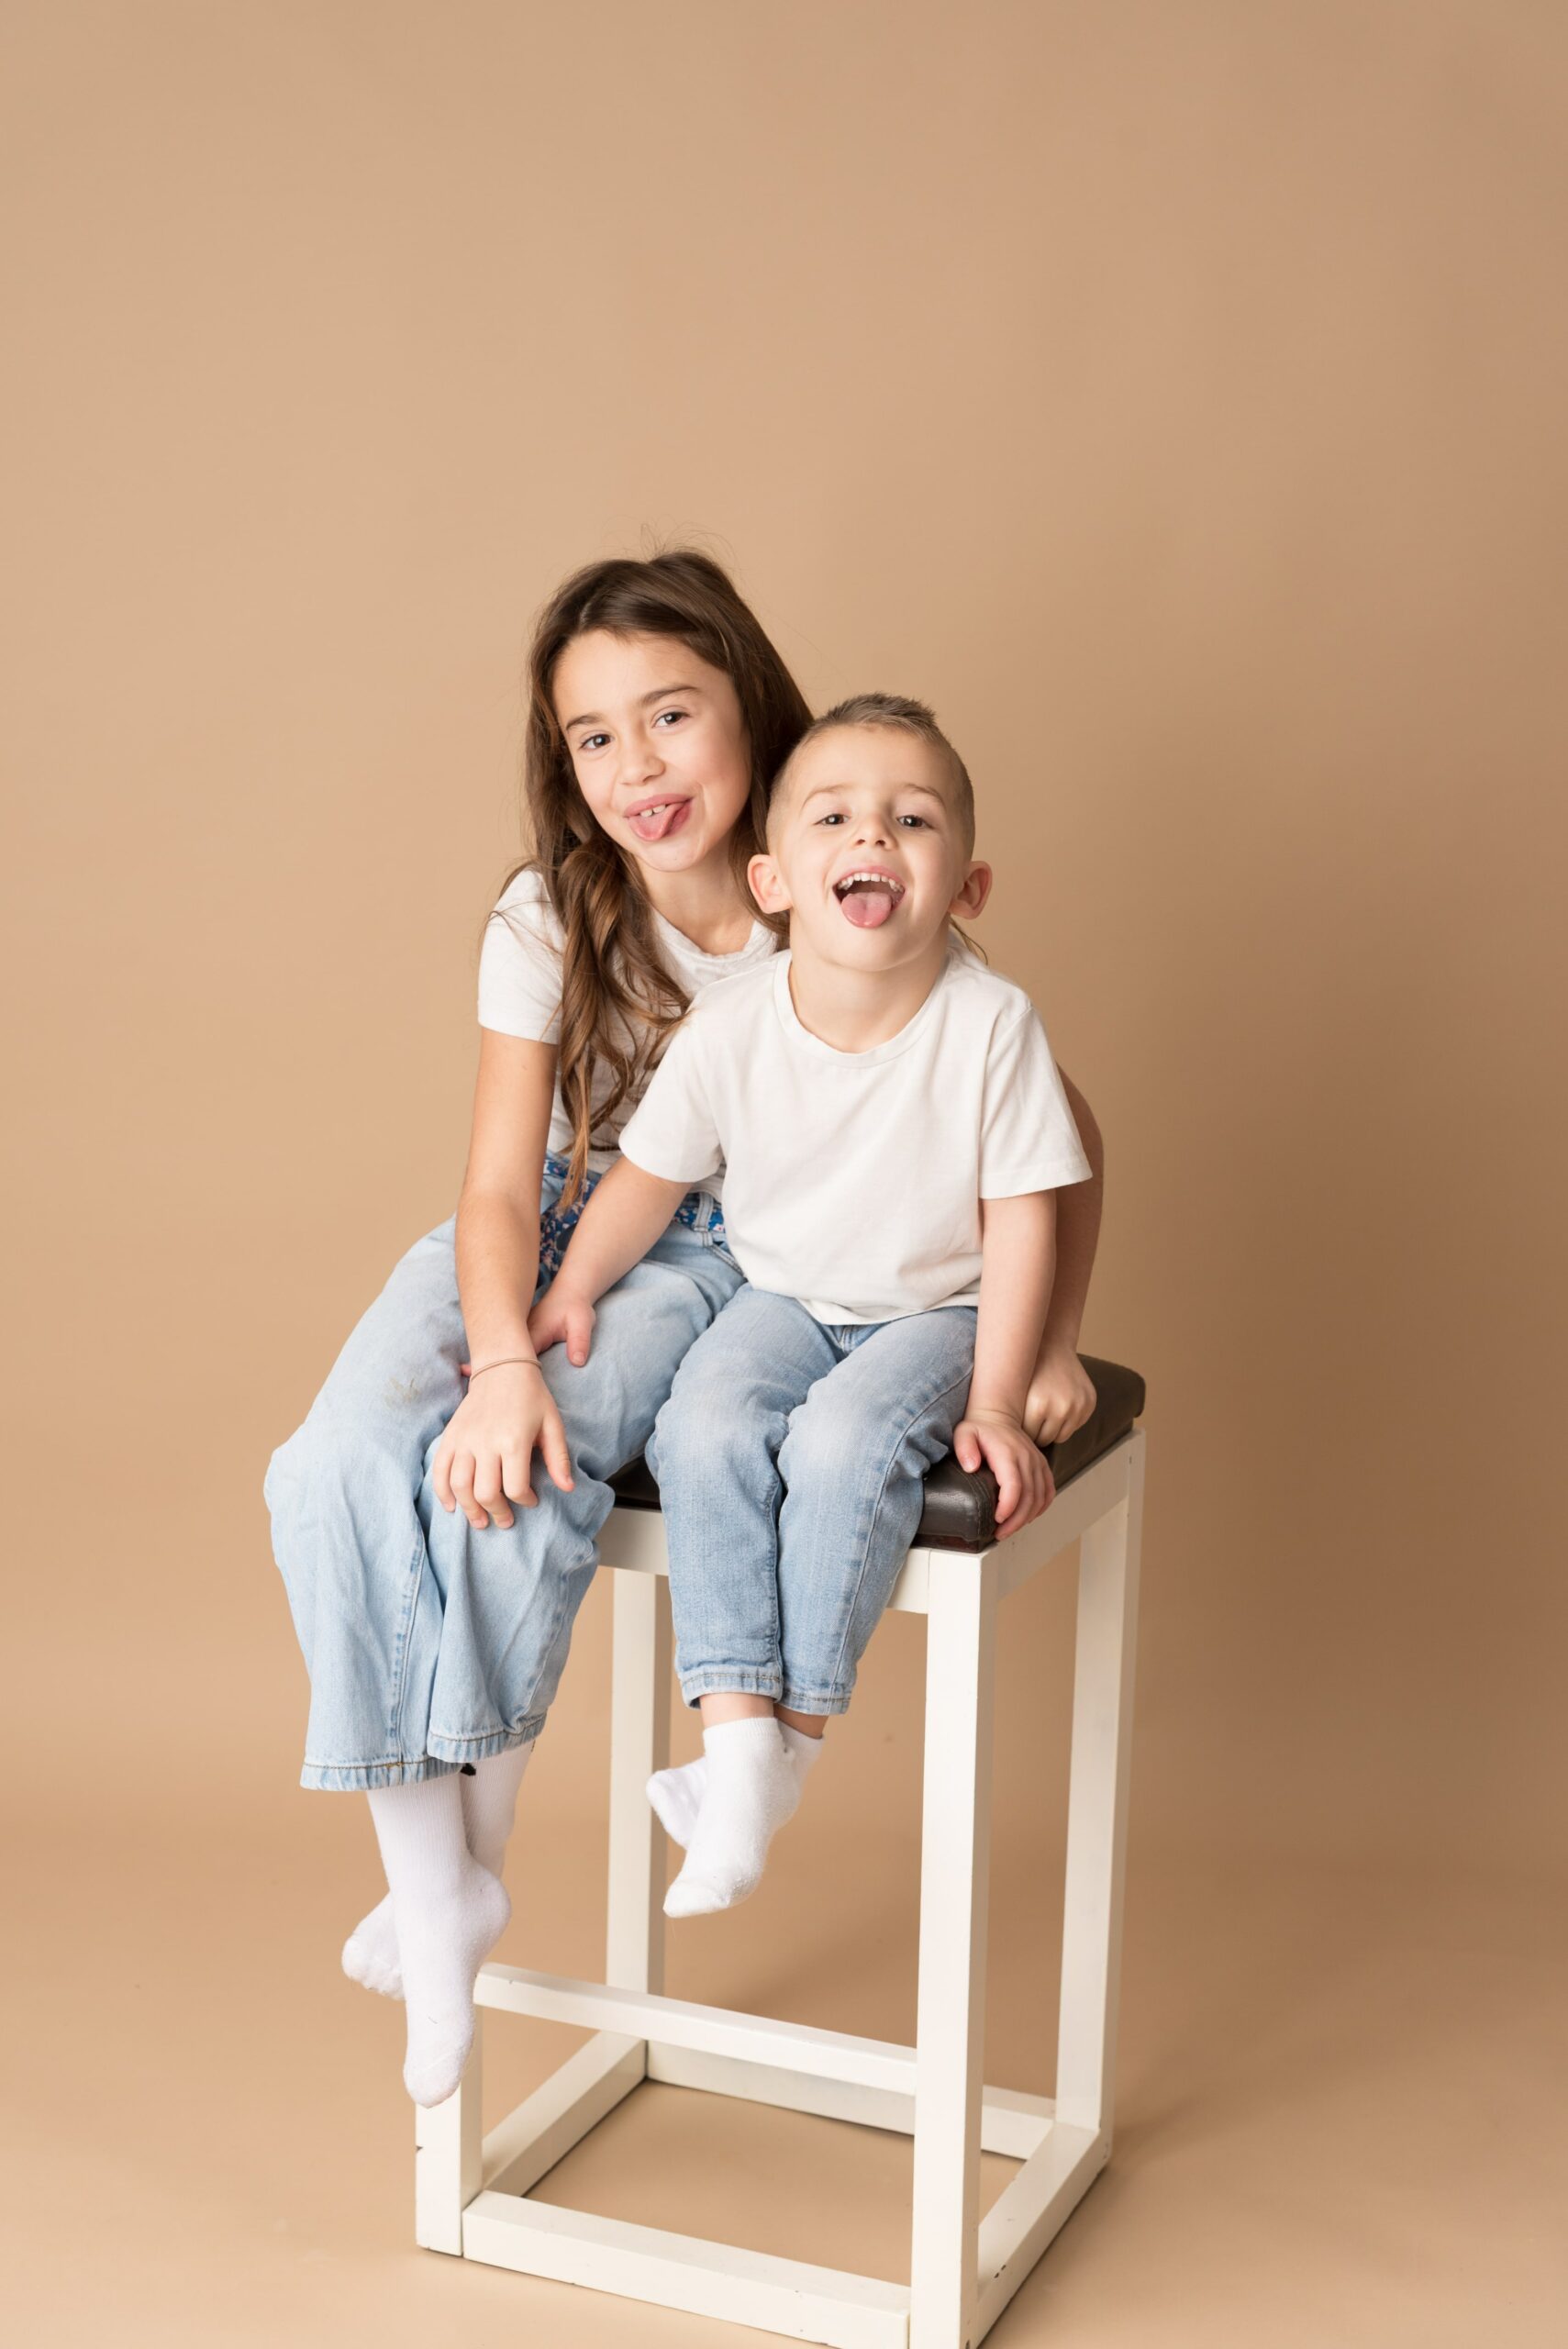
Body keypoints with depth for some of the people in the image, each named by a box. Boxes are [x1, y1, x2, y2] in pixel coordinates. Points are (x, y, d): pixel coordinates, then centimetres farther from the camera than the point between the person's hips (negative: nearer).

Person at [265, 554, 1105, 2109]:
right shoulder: (548, 919, -9)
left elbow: (1059, 1130, -5)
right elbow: (500, 1181, -12)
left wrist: (1048, 1340, -13)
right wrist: (502, 1359, -30)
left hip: (723, 1255, -3)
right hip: (551, 1230, 3)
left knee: (509, 1483, -32)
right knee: (336, 1470, -24)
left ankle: (472, 1865, -9)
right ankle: (434, 1910, -15)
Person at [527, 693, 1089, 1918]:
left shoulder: (992, 1024, -19)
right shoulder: (728, 1028, -13)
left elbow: (1022, 1216, -12)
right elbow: (651, 1175, 5)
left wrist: (995, 1403, -13)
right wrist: (571, 1293, 6)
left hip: (933, 1312, -2)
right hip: (781, 1299, 3)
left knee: (842, 1444, -30)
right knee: (708, 1429, -27)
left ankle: (795, 1739, -17)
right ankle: (734, 1726, -22)